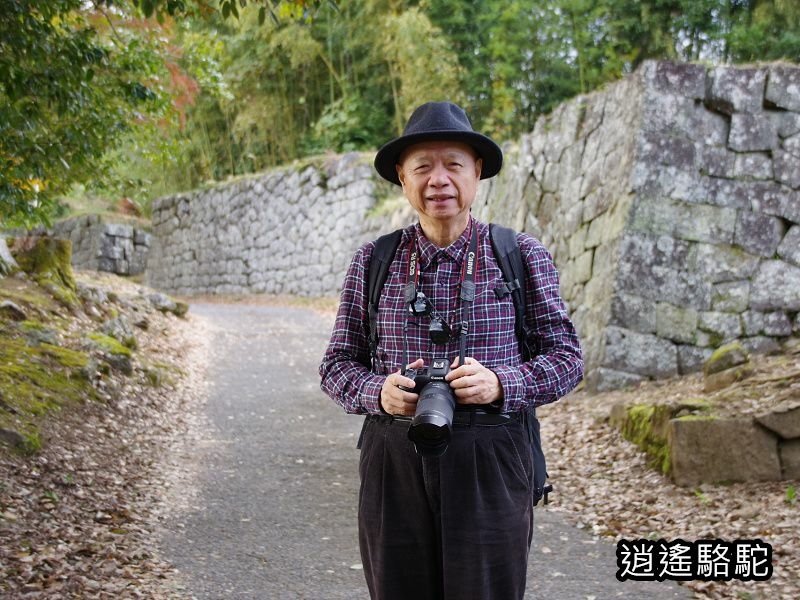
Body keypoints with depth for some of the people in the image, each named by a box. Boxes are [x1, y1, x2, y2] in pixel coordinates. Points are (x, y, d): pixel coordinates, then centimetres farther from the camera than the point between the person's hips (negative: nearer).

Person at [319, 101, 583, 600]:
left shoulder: (522, 256, 1)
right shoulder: (373, 261, 6)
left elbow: (567, 356, 3)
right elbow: (337, 363, 9)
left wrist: (500, 384, -16)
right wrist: (379, 392, -13)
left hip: (490, 461, -1)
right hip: (394, 460, 2)